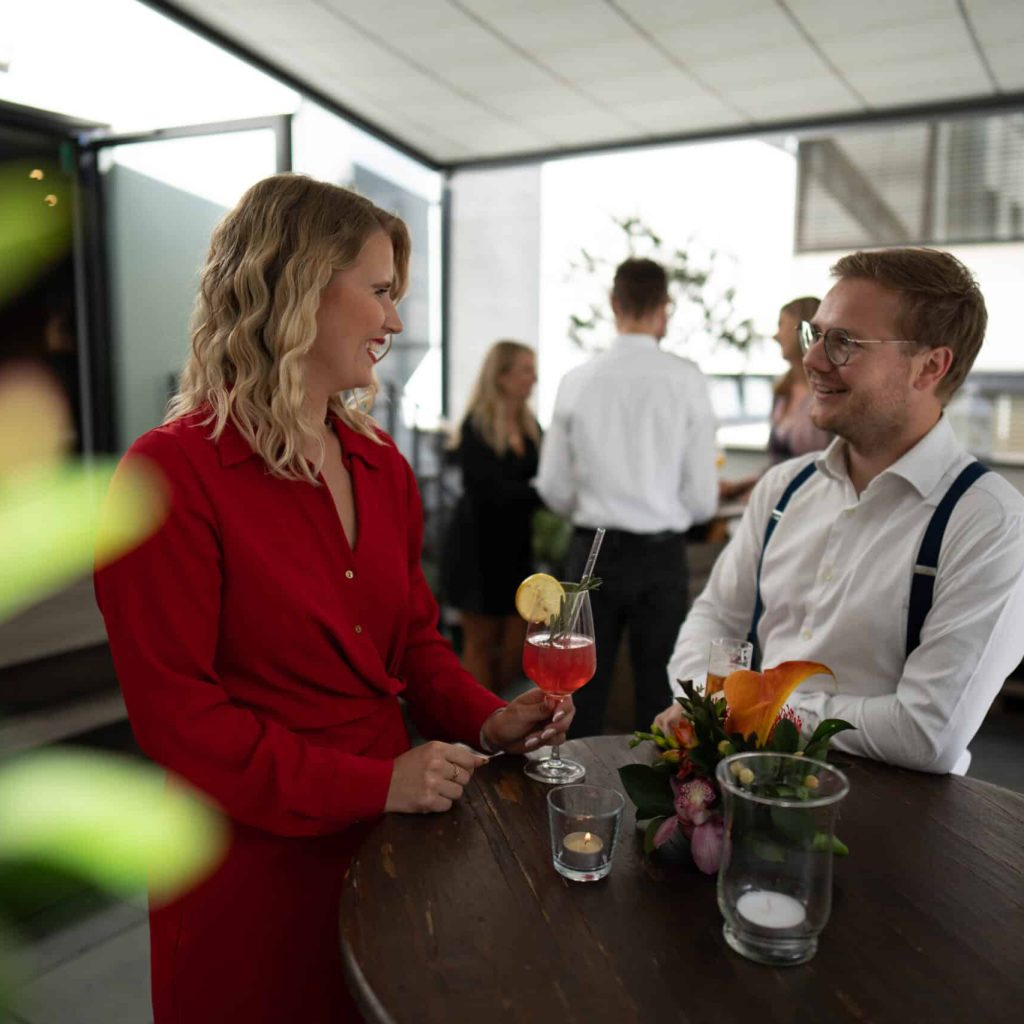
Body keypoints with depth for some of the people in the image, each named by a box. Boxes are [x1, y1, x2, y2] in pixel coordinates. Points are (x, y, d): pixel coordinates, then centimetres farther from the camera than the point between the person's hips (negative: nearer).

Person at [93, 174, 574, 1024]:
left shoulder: (382, 465, 5)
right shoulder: (174, 472, -17)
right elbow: (175, 713, -19)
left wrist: (485, 718, -6)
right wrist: (371, 785, -21)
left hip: (390, 840, 6)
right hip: (256, 871, -6)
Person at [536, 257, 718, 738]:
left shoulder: (577, 381, -3)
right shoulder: (685, 379, -8)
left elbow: (554, 488, 2)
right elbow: (703, 498, -6)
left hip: (593, 549, 2)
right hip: (661, 552, -1)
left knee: (583, 696, 12)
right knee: (658, 694, 10)